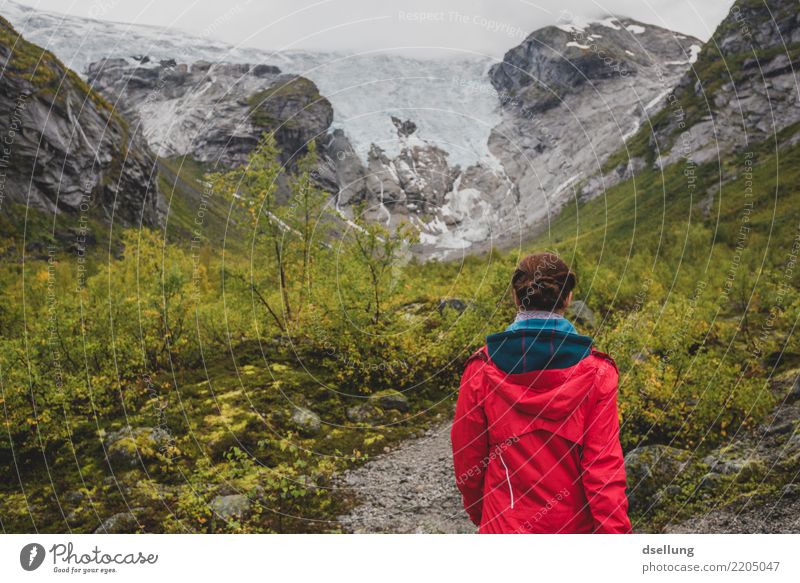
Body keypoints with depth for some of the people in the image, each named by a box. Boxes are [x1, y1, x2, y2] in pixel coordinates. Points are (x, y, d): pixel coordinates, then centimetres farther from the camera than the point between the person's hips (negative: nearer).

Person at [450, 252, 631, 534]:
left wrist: (480, 515, 14)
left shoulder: (482, 369, -11)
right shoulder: (595, 371, -13)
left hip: (507, 524, -1)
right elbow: (604, 466, -14)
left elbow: (466, 457, -2)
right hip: (576, 525, 1)